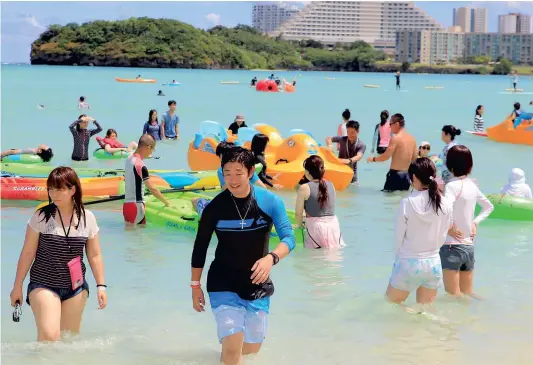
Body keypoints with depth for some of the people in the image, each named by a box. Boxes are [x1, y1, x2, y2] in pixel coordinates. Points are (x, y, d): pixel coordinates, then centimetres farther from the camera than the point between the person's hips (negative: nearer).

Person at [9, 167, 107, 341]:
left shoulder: (87, 218, 0)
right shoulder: (41, 216, -6)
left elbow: (95, 256, 7)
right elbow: (28, 253, -1)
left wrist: (101, 285, 0)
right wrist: (18, 286, 1)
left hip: (76, 287, 3)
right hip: (44, 286, -3)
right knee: (49, 335, -18)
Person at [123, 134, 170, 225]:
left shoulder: (129, 159, 8)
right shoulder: (140, 165, -18)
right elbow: (153, 189, -19)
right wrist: (167, 203, -11)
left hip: (127, 205, 9)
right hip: (136, 207, -9)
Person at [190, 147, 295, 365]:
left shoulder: (270, 202, -11)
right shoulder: (215, 207, -12)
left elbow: (289, 238, -16)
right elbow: (200, 248, -2)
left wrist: (271, 258, -36)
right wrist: (195, 286, 2)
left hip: (258, 284, 2)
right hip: (223, 284, -2)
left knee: (252, 347, 16)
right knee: (233, 347, -18)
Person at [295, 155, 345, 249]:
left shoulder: (304, 188, -5)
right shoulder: (331, 185, 9)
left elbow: (298, 213, -2)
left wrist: (299, 225, 17)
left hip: (315, 227, -5)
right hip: (334, 225, 5)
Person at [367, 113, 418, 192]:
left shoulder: (396, 138, -13)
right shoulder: (412, 138, 9)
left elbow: (386, 156, -15)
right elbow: (415, 158, 14)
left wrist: (373, 159, 1)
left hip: (396, 174, -7)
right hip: (407, 175, 7)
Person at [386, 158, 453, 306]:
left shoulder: (407, 203, -14)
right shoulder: (446, 204, -6)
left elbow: (399, 237, -6)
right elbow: (442, 237, 3)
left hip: (408, 263, -3)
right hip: (433, 264, 4)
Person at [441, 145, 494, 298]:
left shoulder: (452, 185, -14)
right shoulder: (472, 185, 8)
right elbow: (489, 207, 24)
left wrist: (449, 227, -15)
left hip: (452, 246, -7)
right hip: (469, 246, 7)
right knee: (467, 295, 15)